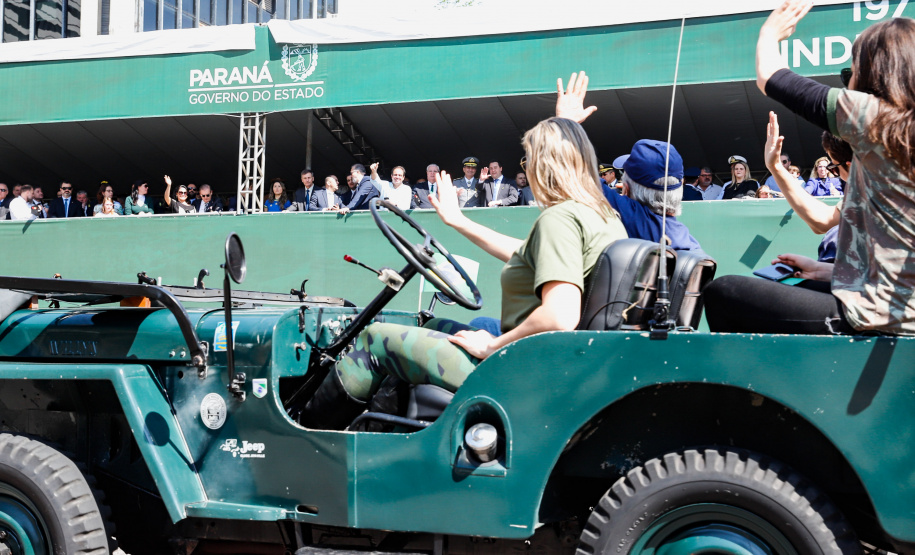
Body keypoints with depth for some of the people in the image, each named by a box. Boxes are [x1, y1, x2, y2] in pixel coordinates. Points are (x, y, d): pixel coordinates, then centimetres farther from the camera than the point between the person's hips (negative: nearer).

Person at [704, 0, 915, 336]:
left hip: (874, 317, -9)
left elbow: (768, 77, -2)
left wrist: (770, 33, 18)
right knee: (780, 287, 31)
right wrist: (828, 271, 18)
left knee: (721, 293, 2)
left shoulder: (872, 116, -13)